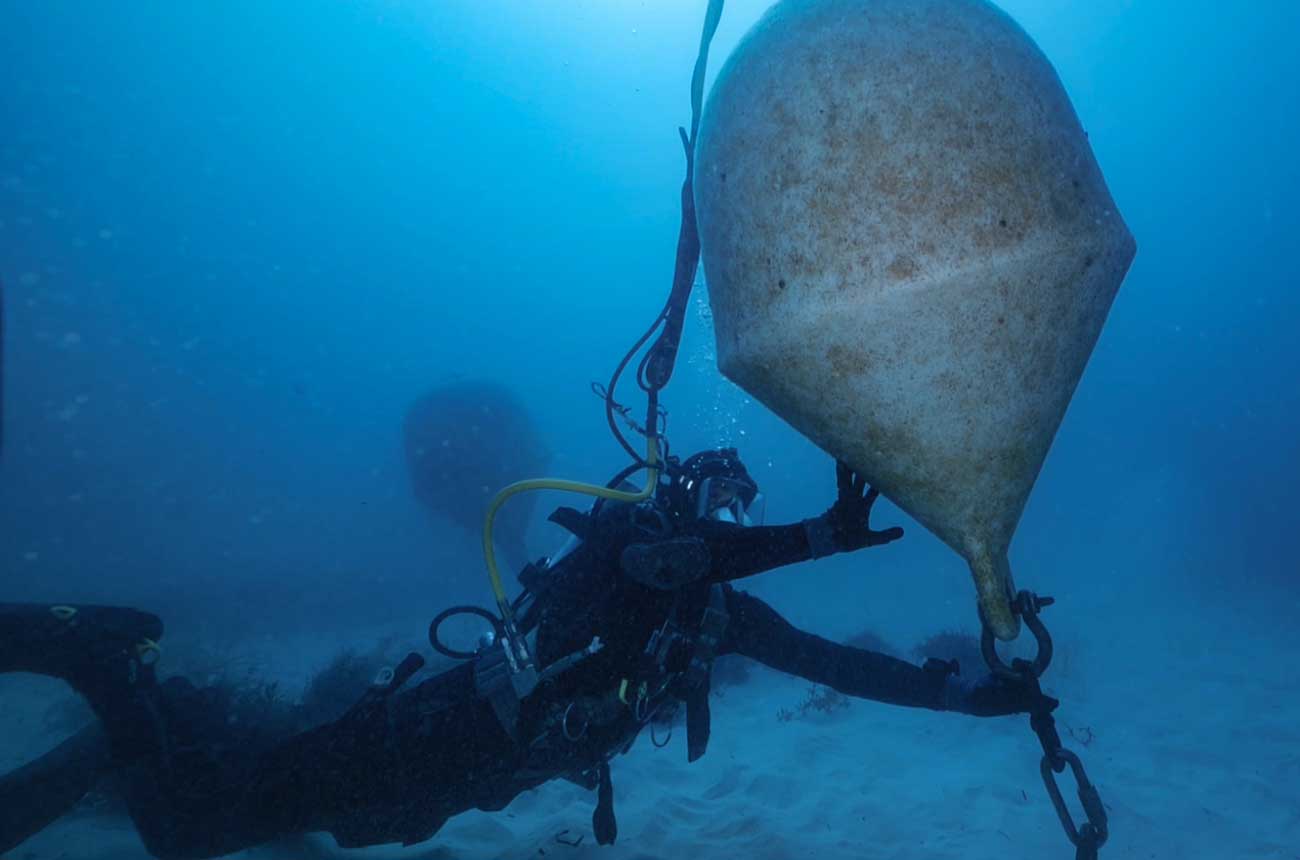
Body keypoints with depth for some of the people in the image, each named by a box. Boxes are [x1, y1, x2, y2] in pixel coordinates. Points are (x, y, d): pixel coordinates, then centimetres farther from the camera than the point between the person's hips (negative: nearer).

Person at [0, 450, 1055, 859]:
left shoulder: (723, 612, 6)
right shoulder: (632, 535, -16)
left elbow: (839, 665, 9)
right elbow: (686, 553, -41)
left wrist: (976, 694, 8)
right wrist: (821, 535, -45)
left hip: (484, 766, 8)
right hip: (450, 729, -8)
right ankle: (101, 652, 11)